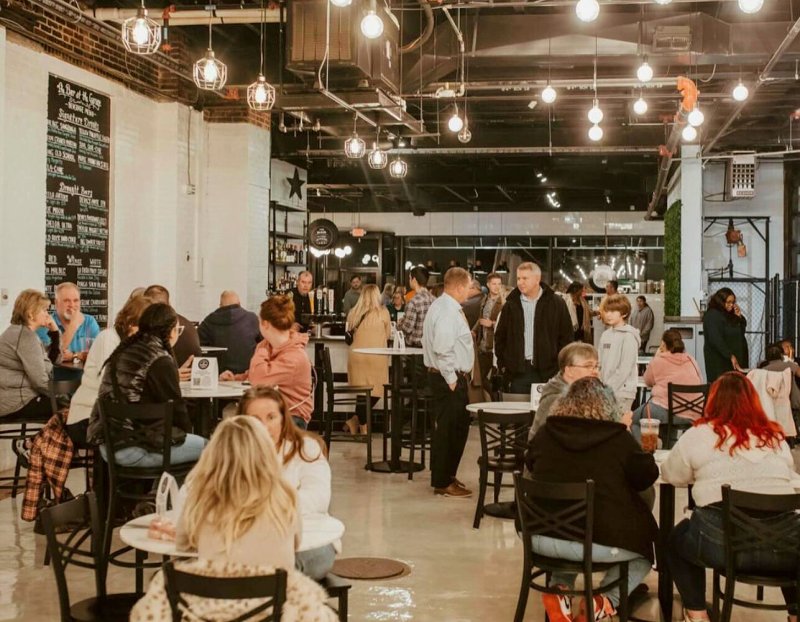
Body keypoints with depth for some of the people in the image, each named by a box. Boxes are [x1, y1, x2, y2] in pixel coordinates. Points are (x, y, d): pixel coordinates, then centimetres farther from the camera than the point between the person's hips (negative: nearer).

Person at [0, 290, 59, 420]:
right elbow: (40, 380, -21)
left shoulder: (20, 331, 16)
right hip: (15, 403, -10)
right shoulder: (26, 336, -16)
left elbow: (51, 360, 16)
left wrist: (55, 332, 7)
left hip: (11, 397, 10)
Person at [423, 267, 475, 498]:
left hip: (451, 377, 11)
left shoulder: (443, 306, 14)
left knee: (458, 426, 18)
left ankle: (445, 476, 29)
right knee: (448, 429, -3)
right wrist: (452, 379, -18)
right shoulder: (447, 310, -19)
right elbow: (442, 349, -26)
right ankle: (443, 483, 5)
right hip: (449, 378, -11)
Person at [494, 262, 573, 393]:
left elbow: (566, 337, 4)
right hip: (518, 371, 2)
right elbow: (500, 337, 15)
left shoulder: (556, 304, 2)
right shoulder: (511, 305, 8)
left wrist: (560, 365, -1)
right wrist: (503, 363, 8)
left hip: (548, 371, -2)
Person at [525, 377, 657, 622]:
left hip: (542, 537, 3)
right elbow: (647, 476, 9)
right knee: (644, 550, 26)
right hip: (599, 542, -3)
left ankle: (558, 590, 14)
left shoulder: (544, 434, 4)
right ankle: (603, 602, 5)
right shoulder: (619, 439, -5)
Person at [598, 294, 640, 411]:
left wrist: (609, 388, -14)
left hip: (622, 392, -7)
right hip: (606, 392, 7)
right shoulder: (606, 335, 12)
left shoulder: (629, 336, -9)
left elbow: (625, 368, -14)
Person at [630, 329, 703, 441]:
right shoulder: (692, 361, 10)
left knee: (633, 420, 20)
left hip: (665, 412, -5)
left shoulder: (658, 361, 0)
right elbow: (700, 383, 22)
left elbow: (648, 381, 16)